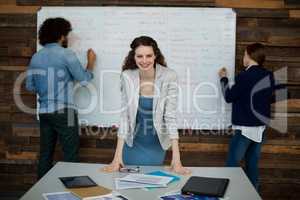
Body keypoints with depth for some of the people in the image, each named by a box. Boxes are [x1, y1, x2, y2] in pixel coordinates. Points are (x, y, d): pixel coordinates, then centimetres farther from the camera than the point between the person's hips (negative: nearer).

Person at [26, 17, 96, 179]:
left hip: (44, 112, 7)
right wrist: (91, 62, 13)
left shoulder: (36, 57, 9)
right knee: (70, 155, 1)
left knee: (45, 154, 13)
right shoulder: (66, 54, -9)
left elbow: (30, 86, 12)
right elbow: (84, 79, -3)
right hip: (63, 112, -6)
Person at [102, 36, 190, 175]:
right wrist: (117, 157, -19)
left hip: (157, 144, -1)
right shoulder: (127, 76, -16)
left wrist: (176, 159, -26)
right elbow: (124, 115, -14)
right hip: (132, 142, 1)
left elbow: (170, 116, -20)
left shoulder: (169, 76, -21)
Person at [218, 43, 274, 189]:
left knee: (232, 165, 0)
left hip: (245, 127, -7)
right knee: (253, 164, 14)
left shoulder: (244, 76, -15)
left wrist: (223, 79, 9)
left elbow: (229, 97, -5)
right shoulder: (269, 76, 4)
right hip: (261, 127, 7)